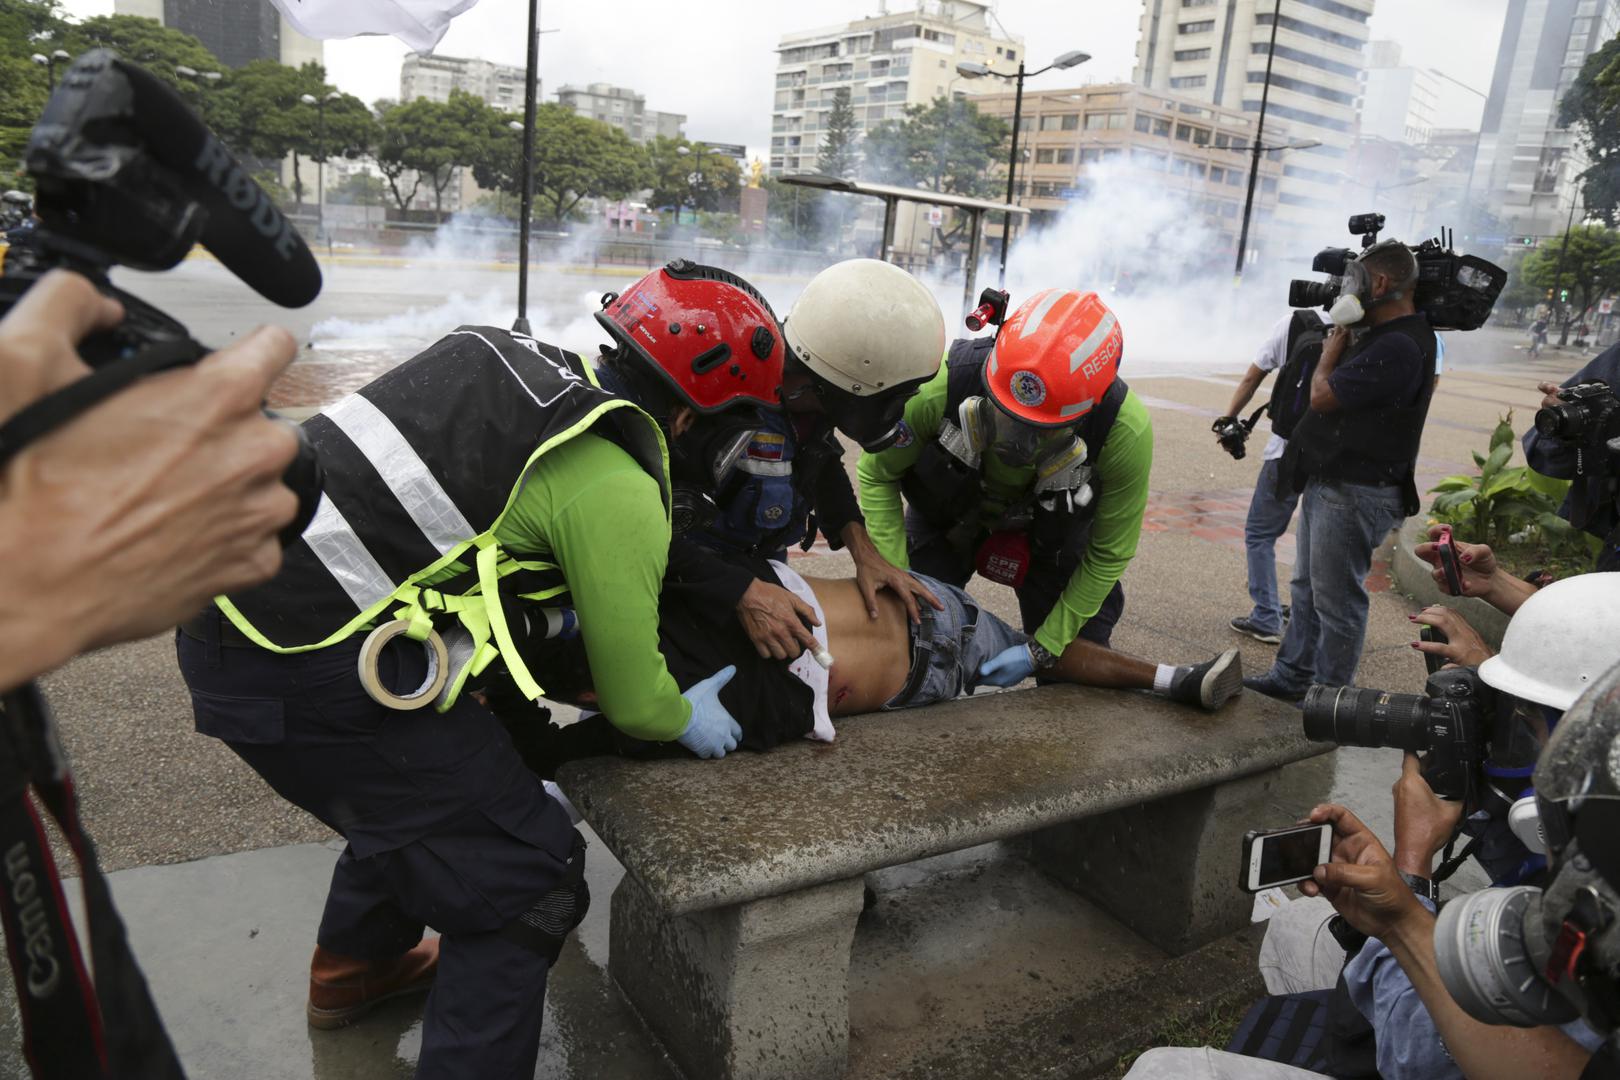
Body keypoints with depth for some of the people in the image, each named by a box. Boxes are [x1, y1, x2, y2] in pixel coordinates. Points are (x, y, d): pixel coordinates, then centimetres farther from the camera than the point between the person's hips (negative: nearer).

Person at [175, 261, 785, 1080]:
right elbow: (631, 700, -4)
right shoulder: (617, 492, -14)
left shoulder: (515, 356, 8)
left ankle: (356, 965, 56)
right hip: (311, 677, -9)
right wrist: (685, 719, 18)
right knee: (528, 880, 3)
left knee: (417, 791, 32)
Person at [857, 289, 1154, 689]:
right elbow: (875, 474, -18)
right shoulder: (940, 386, -40)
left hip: (1055, 530, 0)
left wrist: (1042, 651, -17)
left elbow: (1108, 555, -19)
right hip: (947, 516, 0)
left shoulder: (1126, 433, -37)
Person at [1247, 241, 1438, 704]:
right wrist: (1340, 348, 6)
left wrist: (1331, 351, -4)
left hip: (1354, 493, -11)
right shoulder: (1385, 336, 12)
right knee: (1307, 589, 19)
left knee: (1336, 600, 0)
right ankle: (1293, 676, 31)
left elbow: (1322, 397, -19)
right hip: (1328, 482, 11)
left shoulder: (1397, 347, -22)